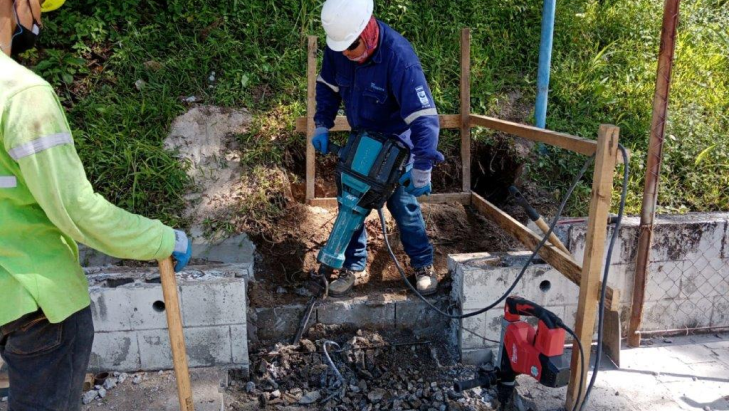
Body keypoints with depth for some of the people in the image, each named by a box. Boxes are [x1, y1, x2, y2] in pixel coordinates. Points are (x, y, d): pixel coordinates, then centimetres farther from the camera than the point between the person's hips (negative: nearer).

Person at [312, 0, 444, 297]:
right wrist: (322, 125, -3)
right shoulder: (337, 48, -15)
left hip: (396, 143, -5)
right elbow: (327, 86, 5)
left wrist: (423, 168, -37)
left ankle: (423, 265, 21)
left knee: (403, 205, -1)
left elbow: (424, 117, -35)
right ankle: (354, 267, 21)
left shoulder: (399, 57, -33)